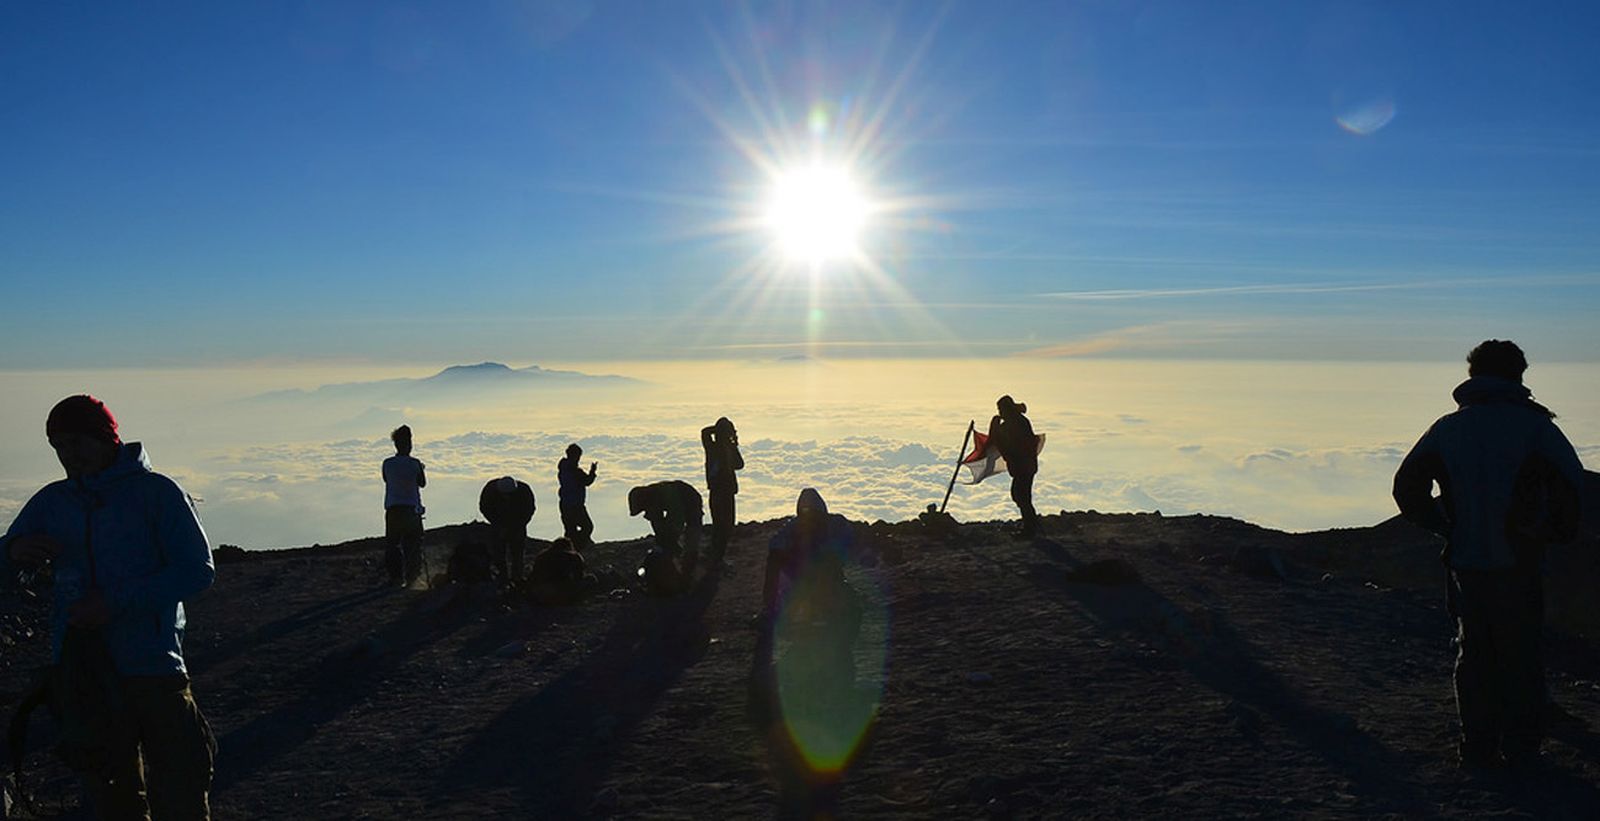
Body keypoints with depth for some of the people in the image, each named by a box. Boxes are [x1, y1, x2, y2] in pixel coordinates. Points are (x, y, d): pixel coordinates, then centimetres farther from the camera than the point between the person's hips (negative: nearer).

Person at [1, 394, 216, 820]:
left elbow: (198, 570, -9)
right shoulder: (51, 502, 12)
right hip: (79, 672, 5)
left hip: (151, 669, -4)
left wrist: (117, 601, -18)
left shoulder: (155, 491, -2)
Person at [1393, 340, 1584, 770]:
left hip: (1465, 561, 3)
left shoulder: (1448, 428, 5)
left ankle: (1477, 747, 14)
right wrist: (1558, 530, 1)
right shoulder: (1532, 423, -3)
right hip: (1518, 562, -2)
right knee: (1520, 654, 9)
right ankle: (1520, 746, 12)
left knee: (1474, 652, 12)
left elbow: (1407, 486, -2)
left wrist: (1444, 525, 7)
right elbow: (1571, 477, -14)